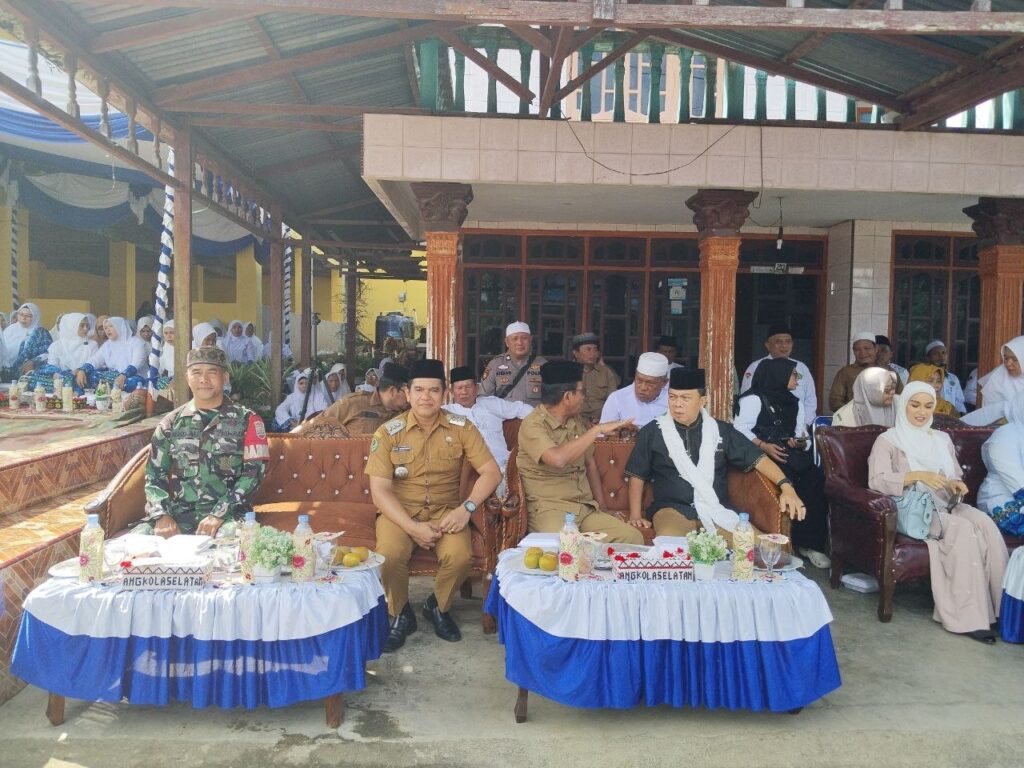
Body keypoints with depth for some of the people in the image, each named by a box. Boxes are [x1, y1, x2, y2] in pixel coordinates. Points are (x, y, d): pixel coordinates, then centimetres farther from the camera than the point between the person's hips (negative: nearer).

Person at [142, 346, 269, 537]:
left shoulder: (247, 420, 3)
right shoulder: (170, 423, 13)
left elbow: (254, 472, -5)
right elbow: (155, 474, 10)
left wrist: (219, 514, -15)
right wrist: (162, 515, -8)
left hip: (228, 517, -3)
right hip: (179, 517, 4)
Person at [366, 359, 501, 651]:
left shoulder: (461, 427, -2)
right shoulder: (388, 432, -6)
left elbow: (491, 471, -4)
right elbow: (379, 489, -10)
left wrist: (467, 507, -20)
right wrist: (412, 527, -23)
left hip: (445, 510, 1)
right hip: (399, 511, -1)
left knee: (460, 556, -28)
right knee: (390, 555, -31)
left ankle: (437, 607, 7)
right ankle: (400, 615, 1)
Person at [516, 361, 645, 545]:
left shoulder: (575, 420, 14)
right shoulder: (533, 425, -11)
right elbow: (559, 459, -29)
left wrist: (601, 507, 15)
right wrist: (597, 429, -20)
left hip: (587, 509, 7)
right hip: (550, 509, -7)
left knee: (633, 537, -15)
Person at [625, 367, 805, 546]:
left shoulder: (721, 430, 9)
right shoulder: (653, 432, 5)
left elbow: (757, 458, 7)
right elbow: (637, 475, 10)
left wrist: (786, 486, -8)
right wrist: (636, 514, 0)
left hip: (716, 511, 3)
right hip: (672, 509, -3)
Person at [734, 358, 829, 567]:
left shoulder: (795, 403, 26)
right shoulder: (754, 399, 3)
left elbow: (802, 436, 20)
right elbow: (740, 429, -10)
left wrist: (802, 443, -4)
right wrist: (763, 446, -21)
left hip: (791, 454, 6)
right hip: (762, 455, -6)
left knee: (816, 477, -23)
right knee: (792, 480, -32)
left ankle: (811, 543, -18)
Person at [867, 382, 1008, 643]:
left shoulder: (942, 439, 22)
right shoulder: (888, 440, 3)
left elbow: (956, 476, 22)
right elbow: (876, 480, -11)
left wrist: (956, 484, -3)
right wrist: (917, 475, -23)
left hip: (946, 505, 5)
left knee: (985, 523, -27)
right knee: (963, 529, -32)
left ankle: (1000, 605, -27)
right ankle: (969, 616, -29)